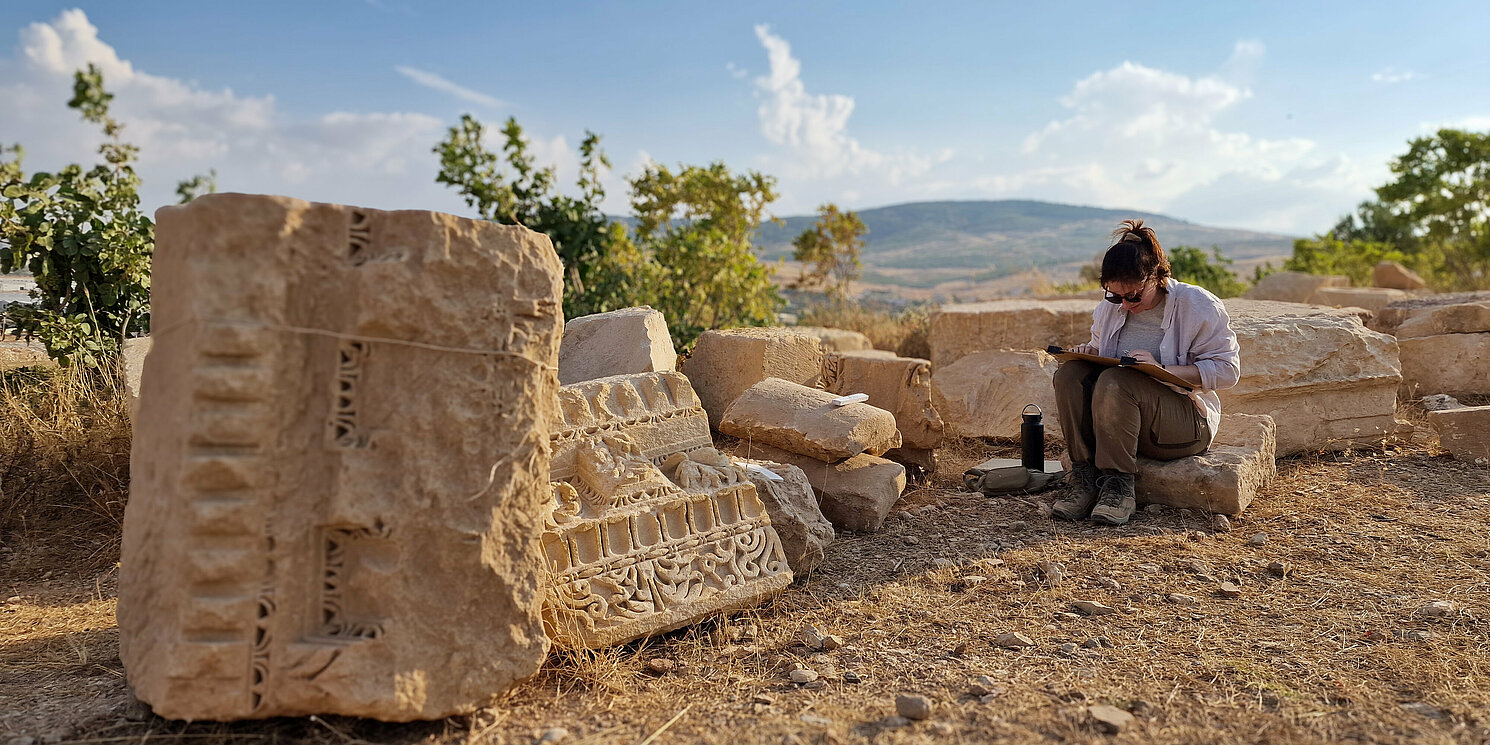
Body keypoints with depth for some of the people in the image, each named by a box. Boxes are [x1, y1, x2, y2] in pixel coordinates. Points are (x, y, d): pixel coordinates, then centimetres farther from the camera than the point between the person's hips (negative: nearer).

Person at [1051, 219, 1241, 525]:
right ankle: (1085, 478, -23)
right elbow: (1098, 348, 23)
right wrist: (1086, 351, -4)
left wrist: (1160, 369, -24)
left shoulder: (1199, 305, -8)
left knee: (1115, 382, -34)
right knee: (1070, 373, -22)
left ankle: (1118, 485, -24)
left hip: (1187, 419, -5)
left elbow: (1227, 370, -11)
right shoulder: (1110, 306, 7)